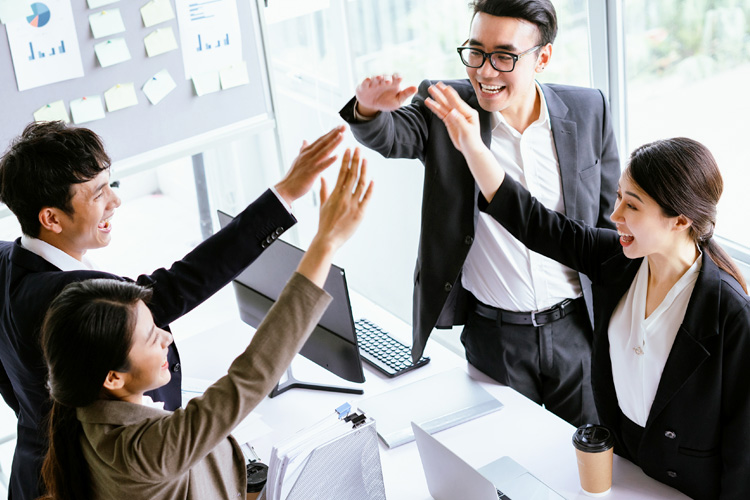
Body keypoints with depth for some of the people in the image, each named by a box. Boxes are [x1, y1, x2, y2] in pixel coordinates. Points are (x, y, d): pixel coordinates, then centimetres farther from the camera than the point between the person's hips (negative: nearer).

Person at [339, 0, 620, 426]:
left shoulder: (588, 111, -3)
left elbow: (610, 216, 5)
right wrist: (370, 110, -47)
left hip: (576, 329, 1)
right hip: (493, 337, 0)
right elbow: (391, 137, -24)